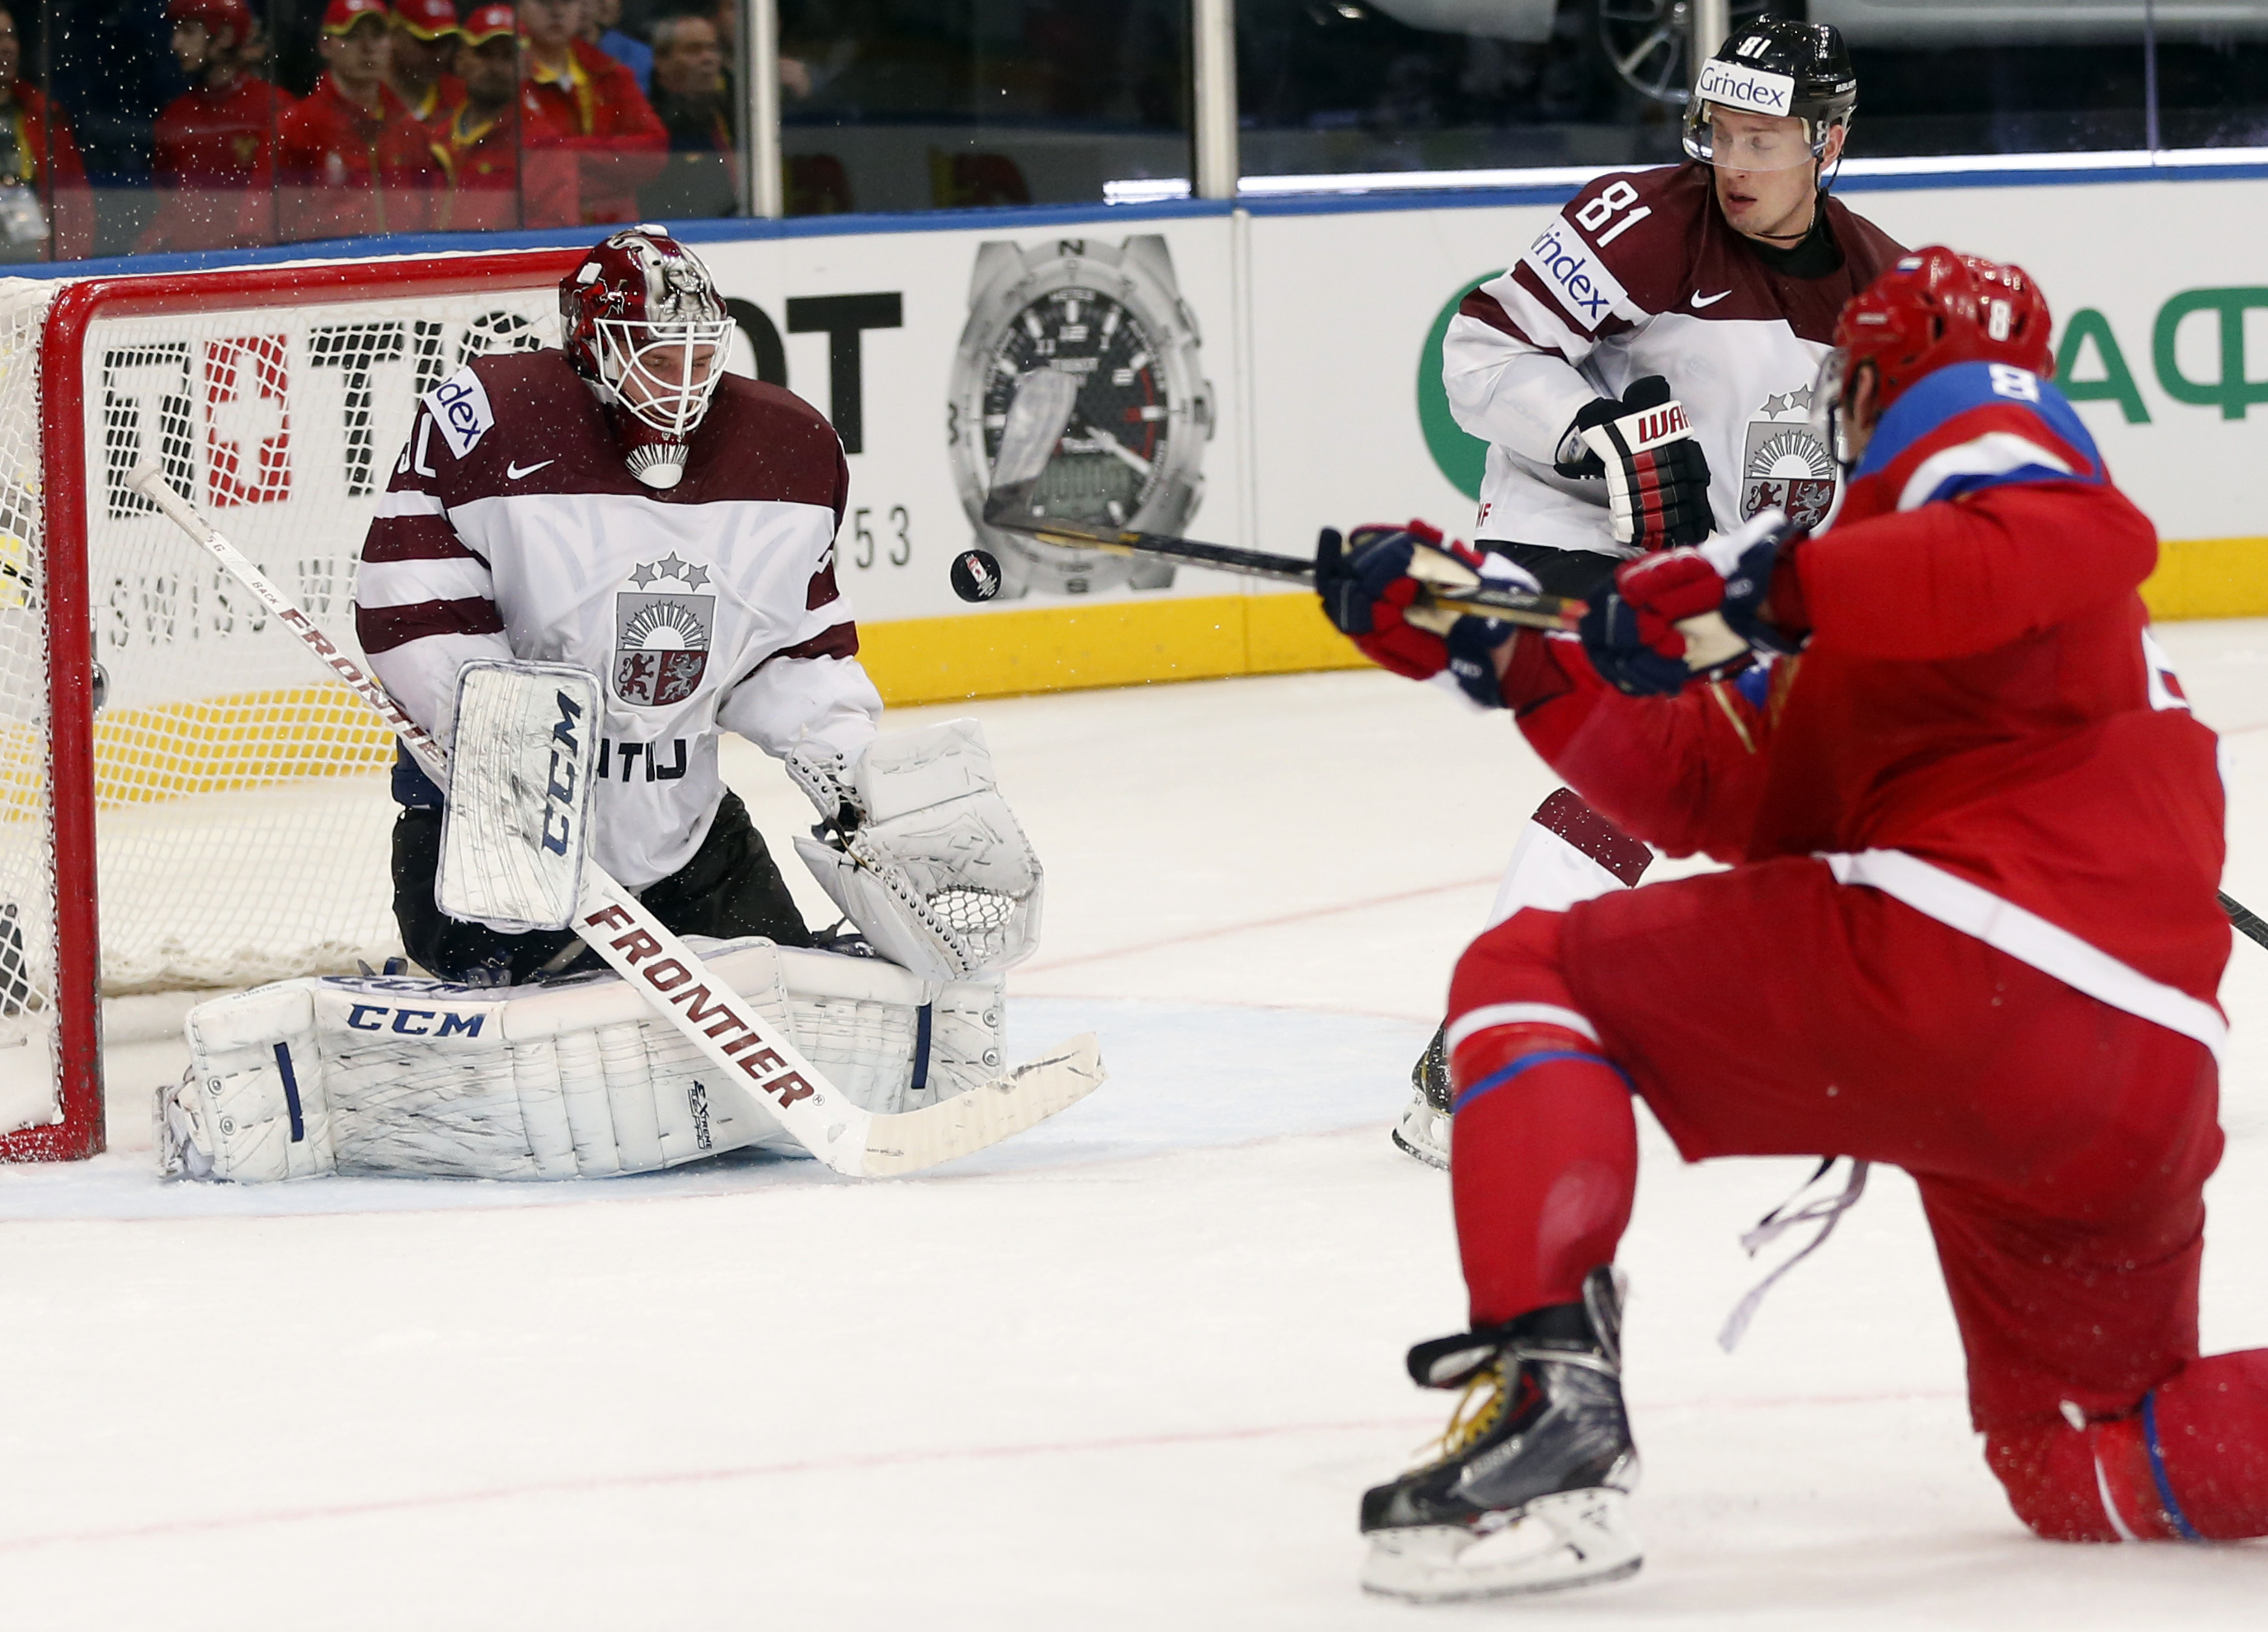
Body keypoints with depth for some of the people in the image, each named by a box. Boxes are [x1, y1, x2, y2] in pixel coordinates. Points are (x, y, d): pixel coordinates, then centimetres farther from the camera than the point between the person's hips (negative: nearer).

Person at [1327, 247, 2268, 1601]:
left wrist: (1778, 586, -21)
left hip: (1958, 957, -9)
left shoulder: (1971, 428, 8)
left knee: (1527, 978, 5)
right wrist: (1515, 655, 30)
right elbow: (1714, 786, 29)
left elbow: (2088, 543, -17)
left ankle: (1548, 1403, -15)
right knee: (2082, 1473, 19)